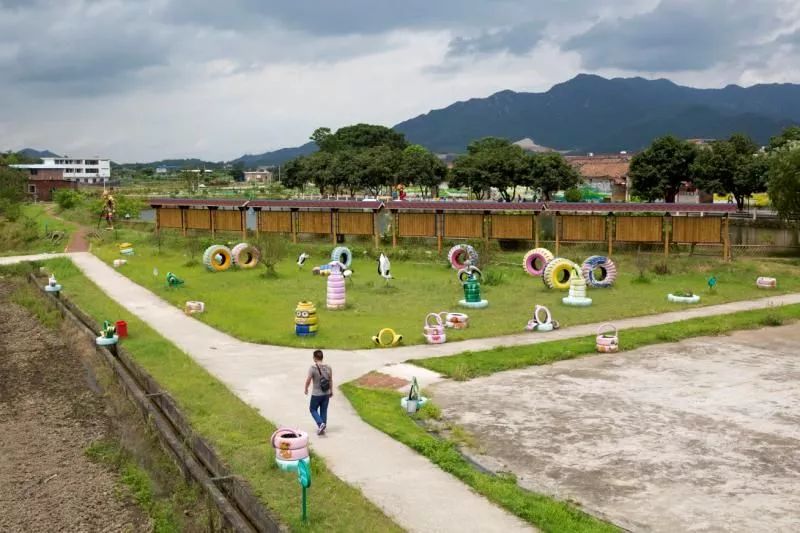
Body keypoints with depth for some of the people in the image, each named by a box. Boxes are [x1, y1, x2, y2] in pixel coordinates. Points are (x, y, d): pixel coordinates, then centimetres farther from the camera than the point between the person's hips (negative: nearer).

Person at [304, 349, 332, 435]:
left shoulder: (312, 368, -17)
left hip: (316, 394, -4)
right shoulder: (328, 368, -3)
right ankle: (322, 428, 20)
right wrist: (331, 391, 19)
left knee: (313, 409, 13)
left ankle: (320, 423, -6)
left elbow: (308, 380, -15)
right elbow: (331, 380, 6)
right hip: (326, 394, 4)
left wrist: (306, 389, 4)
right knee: (324, 411, 14)